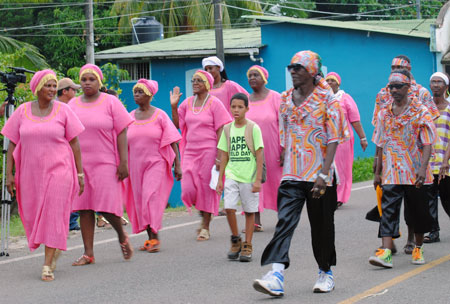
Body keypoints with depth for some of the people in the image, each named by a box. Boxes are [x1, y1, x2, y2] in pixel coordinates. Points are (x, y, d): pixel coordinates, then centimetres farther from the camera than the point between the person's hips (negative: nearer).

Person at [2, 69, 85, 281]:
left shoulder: (63, 110, -1)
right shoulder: (22, 112, 4)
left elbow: (74, 143, 0)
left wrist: (80, 173, -4)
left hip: (58, 170, -3)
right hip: (31, 172, 3)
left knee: (53, 215, -10)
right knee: (33, 217, 8)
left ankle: (47, 266, -8)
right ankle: (56, 248, 36)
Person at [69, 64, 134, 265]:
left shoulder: (110, 103, 0)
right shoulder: (72, 105, 11)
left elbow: (121, 133, -3)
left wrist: (123, 162, -10)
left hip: (105, 163, -4)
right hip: (80, 164, 4)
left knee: (107, 205, -10)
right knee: (84, 207, 2)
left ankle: (122, 236, 19)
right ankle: (88, 253, 6)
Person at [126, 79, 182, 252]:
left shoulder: (159, 116, 0)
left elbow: (172, 141, -2)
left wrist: (177, 165, -7)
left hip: (156, 163, -4)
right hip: (136, 165, 4)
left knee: (151, 198, -16)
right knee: (140, 201, 5)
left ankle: (155, 238, -13)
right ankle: (150, 238, 13)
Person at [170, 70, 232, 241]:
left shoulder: (214, 103, -5)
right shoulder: (187, 103, 9)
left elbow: (220, 131, -7)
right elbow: (177, 125, 10)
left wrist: (219, 156, -13)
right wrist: (174, 106, -3)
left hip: (208, 151, -4)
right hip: (190, 152, 4)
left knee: (207, 188, 1)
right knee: (188, 189, -4)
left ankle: (205, 227, 11)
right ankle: (203, 214, 23)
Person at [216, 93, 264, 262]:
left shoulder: (253, 128, -5)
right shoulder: (227, 129, 7)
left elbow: (259, 155, -5)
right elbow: (224, 156, 12)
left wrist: (258, 179, -10)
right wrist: (220, 179, 10)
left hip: (249, 177, -3)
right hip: (232, 175, 3)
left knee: (249, 211, 3)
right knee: (229, 207, -11)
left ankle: (247, 247, 13)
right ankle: (236, 241, 8)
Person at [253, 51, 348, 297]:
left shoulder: (326, 99, -5)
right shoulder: (286, 99, 11)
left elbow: (333, 139, -10)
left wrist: (324, 175, -17)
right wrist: (285, 168, 15)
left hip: (318, 174, -4)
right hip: (292, 174, 4)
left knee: (322, 224, 6)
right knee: (285, 221, -11)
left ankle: (326, 272, 24)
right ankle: (276, 275, -21)